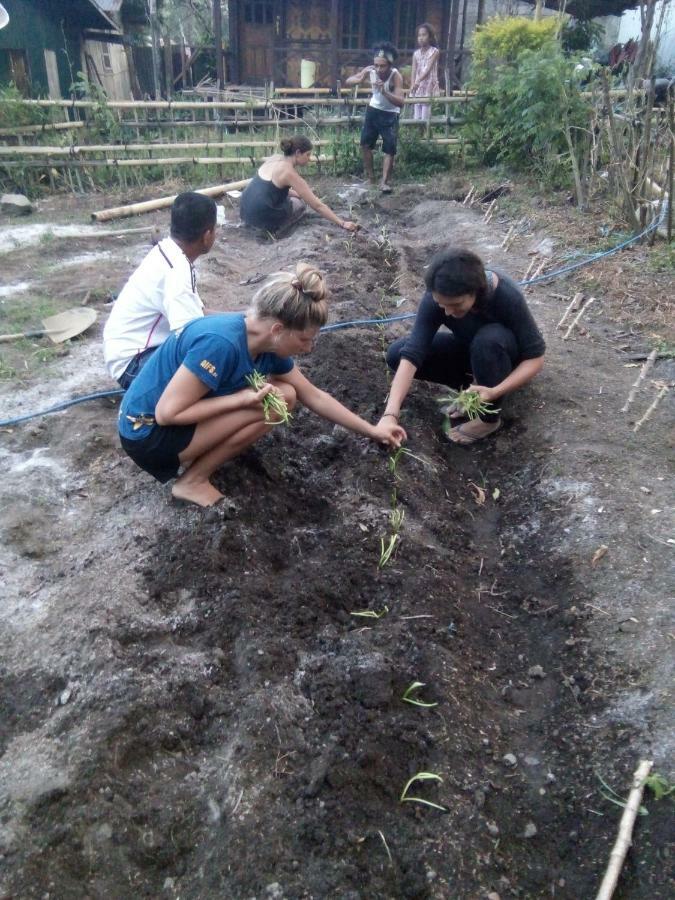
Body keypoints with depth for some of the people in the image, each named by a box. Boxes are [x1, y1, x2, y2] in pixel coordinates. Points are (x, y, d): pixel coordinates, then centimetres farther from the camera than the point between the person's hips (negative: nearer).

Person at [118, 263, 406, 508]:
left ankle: (199, 454, 7)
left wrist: (371, 430, 11)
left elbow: (314, 396, 6)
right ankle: (192, 481, -7)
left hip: (184, 418, 8)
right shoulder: (221, 343, -31)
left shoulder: (268, 344, -5)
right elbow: (167, 413, -27)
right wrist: (243, 398, -25)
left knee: (284, 395, 1)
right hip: (147, 433, -8)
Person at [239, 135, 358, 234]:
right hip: (262, 218, -7)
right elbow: (317, 205, -13)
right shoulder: (290, 173, -14)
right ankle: (273, 229, 2)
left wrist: (302, 194, 22)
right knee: (301, 203, 17)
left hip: (246, 212, 7)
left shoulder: (273, 159, 8)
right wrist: (342, 223, -10)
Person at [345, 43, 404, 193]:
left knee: (389, 149, -10)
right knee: (365, 144, 5)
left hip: (390, 114, -4)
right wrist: (359, 80, -33)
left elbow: (401, 102, -38)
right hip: (373, 110, 4)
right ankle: (370, 176, 19)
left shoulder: (396, 76, -28)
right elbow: (347, 81, -11)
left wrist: (385, 92, -51)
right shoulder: (370, 70, -18)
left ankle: (385, 182, -3)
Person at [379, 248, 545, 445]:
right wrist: (390, 414, -47)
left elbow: (535, 357, -29)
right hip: (470, 349, 3)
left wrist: (495, 392, -44)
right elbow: (412, 353, -36)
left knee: (490, 337, -39)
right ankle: (473, 389, -2)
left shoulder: (507, 296, -35)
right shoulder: (437, 297, -28)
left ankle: (489, 418, -16)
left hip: (504, 353, -3)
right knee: (397, 353, -18)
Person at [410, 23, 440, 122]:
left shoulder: (434, 51, -4)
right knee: (416, 117, 3)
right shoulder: (416, 53, 9)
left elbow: (428, 69, -17)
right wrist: (412, 86, -18)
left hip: (428, 87, -4)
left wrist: (418, 81, -32)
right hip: (417, 88, 4)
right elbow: (413, 71, 0)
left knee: (425, 118, -8)